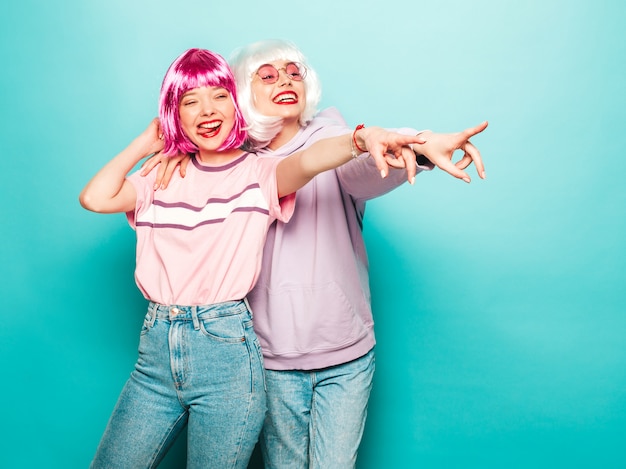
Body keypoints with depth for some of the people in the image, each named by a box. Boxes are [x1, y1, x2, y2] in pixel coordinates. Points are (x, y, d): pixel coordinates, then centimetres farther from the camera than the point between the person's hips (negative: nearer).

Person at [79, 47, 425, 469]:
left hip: (227, 348, -4)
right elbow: (95, 198, -4)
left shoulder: (259, 173, -1)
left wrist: (362, 138, -44)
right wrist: (144, 143, 7)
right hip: (157, 345, 4)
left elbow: (306, 161, -23)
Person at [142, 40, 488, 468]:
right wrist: (178, 150, -12)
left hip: (346, 356, -1)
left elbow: (368, 168, -25)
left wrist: (420, 145, -47)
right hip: (273, 358, 1)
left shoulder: (331, 139, -2)